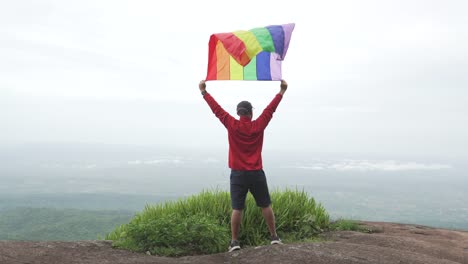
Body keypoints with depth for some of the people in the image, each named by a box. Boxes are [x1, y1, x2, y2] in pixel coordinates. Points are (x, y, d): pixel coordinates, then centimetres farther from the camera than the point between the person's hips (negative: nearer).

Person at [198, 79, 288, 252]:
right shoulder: (258, 126, -4)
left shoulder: (232, 125, -6)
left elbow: (217, 109, 0)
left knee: (237, 209, 3)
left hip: (238, 174, 0)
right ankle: (274, 237, 18)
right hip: (256, 174, 1)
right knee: (266, 206, 12)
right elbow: (270, 109, 3)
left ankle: (234, 241, 5)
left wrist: (204, 92, 7)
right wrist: (282, 92, 12)